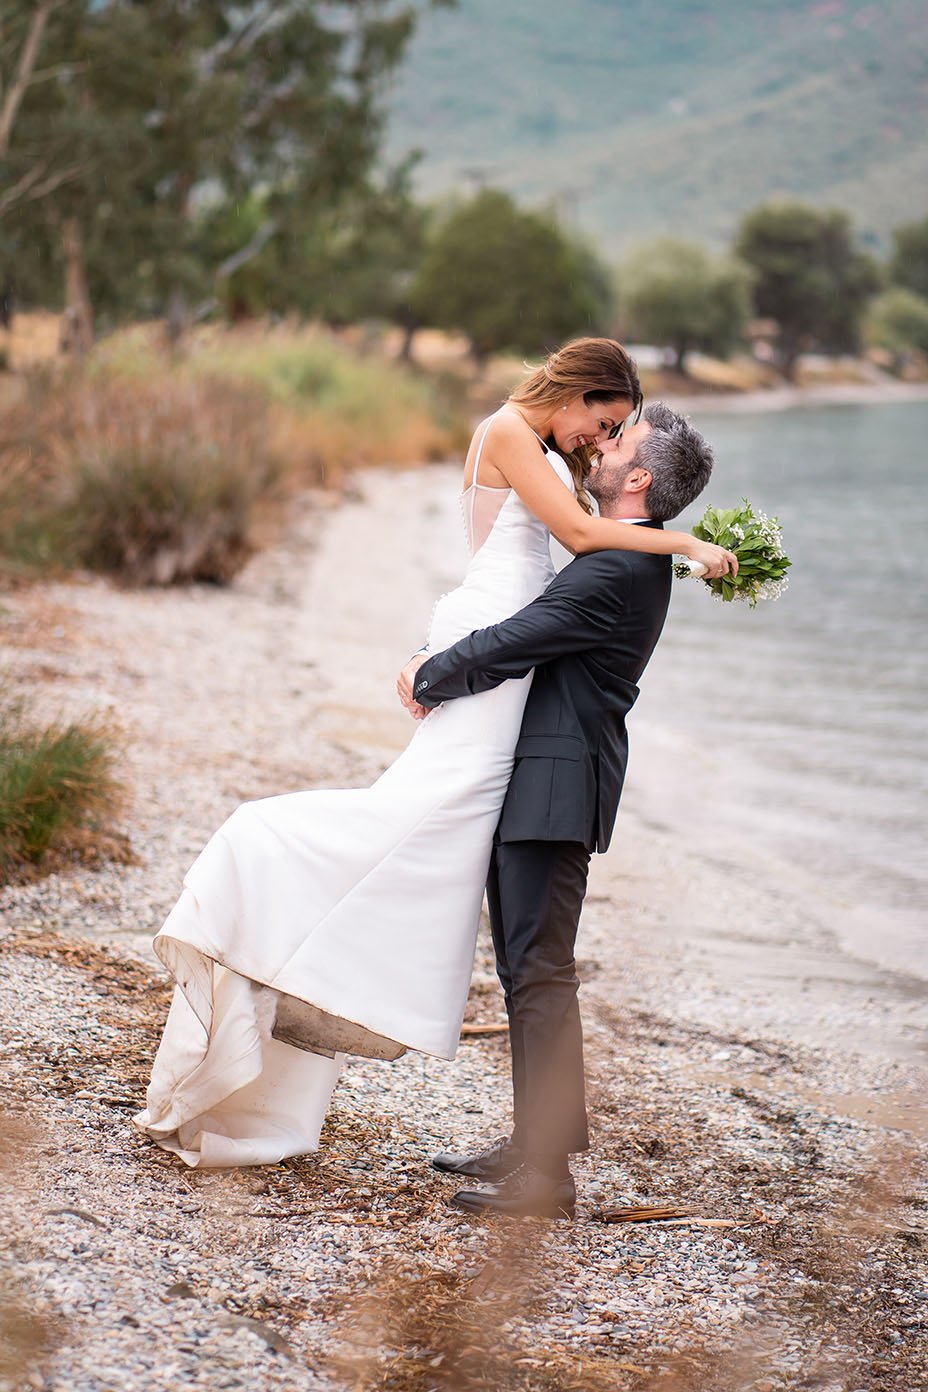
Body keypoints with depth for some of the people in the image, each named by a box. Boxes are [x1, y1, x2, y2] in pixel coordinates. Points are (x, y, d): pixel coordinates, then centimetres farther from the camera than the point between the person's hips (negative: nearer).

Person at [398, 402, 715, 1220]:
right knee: (525, 969, 17)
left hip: (555, 791, -10)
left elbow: (509, 645, -19)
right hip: (539, 782, 10)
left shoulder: (617, 571, -18)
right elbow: (530, 638, 19)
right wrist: (440, 670, 5)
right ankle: (541, 1136, 28)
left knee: (539, 973, -8)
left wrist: (429, 680, -2)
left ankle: (545, 1176, -4)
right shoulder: (634, 562, 15)